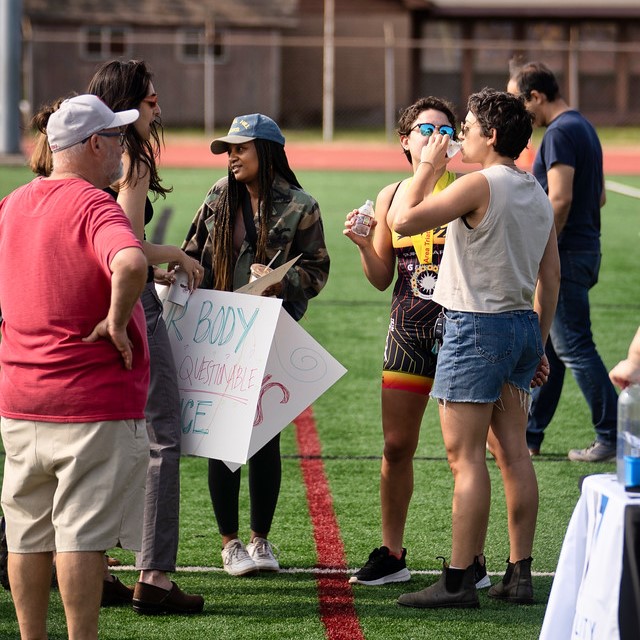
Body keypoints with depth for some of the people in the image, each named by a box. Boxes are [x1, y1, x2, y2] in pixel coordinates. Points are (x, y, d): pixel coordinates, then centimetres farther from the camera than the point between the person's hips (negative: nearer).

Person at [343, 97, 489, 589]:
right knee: (396, 446, 7)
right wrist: (362, 244, -5)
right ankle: (391, 555, 18)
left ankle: (473, 559, 5)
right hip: (408, 332, 4)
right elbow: (382, 278, 13)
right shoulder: (390, 197, 9)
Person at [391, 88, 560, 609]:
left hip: (477, 326, -9)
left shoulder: (480, 185, -15)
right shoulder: (537, 193, 12)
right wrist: (539, 344, 21)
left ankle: (459, 580, -7)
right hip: (522, 326, 9)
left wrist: (428, 169, -1)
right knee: (513, 453, 10)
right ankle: (520, 574, 12)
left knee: (466, 457, -7)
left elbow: (405, 221, -15)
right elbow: (551, 275, 15)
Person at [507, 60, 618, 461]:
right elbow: (599, 196, 22)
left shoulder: (560, 133, -16)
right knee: (545, 345, 15)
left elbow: (561, 198, -25)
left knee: (575, 348, -6)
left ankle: (612, 439, -4)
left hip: (565, 255, -10)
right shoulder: (583, 127, 16)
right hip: (584, 247, 10)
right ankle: (530, 434, 21)